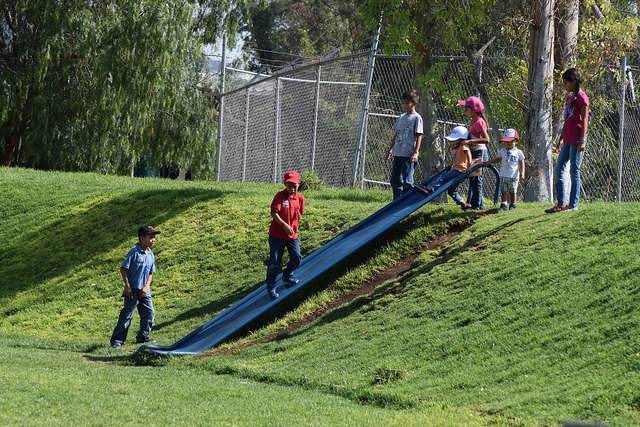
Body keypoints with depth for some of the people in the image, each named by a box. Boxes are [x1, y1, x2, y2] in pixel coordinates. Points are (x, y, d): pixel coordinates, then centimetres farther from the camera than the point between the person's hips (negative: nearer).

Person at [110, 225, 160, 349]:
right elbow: (123, 269, -10)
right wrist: (127, 286, -14)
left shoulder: (151, 255, 10)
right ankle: (116, 341, 0)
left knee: (149, 313, 6)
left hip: (144, 292, 7)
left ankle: (143, 337, 22)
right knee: (127, 315, -5)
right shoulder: (134, 252, -11)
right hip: (133, 291, -7)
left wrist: (146, 287, -1)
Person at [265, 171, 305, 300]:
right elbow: (274, 213, -20)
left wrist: (295, 228, 10)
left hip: (292, 235, 5)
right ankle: (270, 286, 12)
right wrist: (284, 225, -30)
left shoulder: (300, 198, 3)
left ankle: (287, 276, 35)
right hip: (277, 234, -5)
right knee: (274, 261, -4)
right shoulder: (280, 196, -12)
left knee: (296, 257, 6)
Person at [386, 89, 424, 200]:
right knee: (395, 180, 8)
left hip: (408, 154, -7)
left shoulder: (416, 118, -3)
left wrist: (415, 152, -15)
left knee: (407, 180, -8)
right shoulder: (401, 118, 17)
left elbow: (419, 136, -7)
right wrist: (390, 150, 21)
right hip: (397, 153, 7)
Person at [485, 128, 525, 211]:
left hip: (514, 175, -2)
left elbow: (521, 163, 3)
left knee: (512, 192, 5)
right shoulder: (502, 151, 9)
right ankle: (503, 205, 3)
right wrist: (489, 162, 14)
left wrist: (522, 173, -6)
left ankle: (512, 204, 17)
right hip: (503, 175, 2)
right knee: (503, 191, -1)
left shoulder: (518, 152, 0)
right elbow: (498, 159, 24)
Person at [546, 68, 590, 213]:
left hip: (577, 140, -9)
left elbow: (584, 121, -13)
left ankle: (573, 204, 0)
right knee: (558, 170, 8)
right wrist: (561, 139, 25)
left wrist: (582, 141, -19)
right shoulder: (569, 97, 18)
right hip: (567, 140, 9)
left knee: (574, 171, -5)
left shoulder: (582, 98, -9)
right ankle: (560, 204, 13)